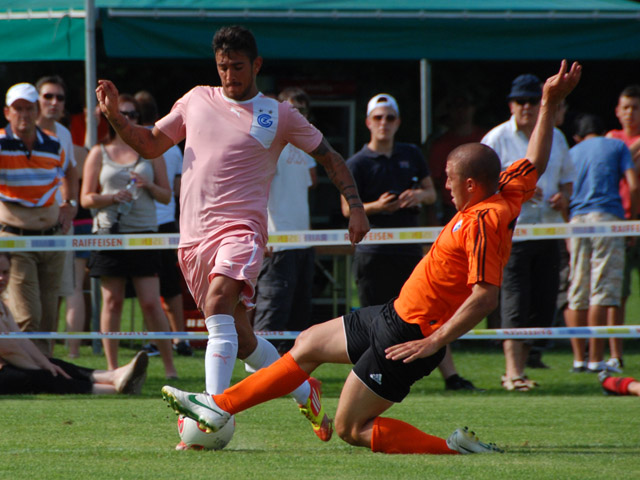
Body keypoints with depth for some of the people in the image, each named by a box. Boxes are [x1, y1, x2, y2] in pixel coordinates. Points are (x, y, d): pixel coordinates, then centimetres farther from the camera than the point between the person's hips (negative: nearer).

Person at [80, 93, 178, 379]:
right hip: (109, 233, 0)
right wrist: (113, 197, -11)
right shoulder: (99, 154, 10)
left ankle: (169, 366, 1)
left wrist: (149, 186, -8)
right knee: (112, 301, 0)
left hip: (144, 232, 0)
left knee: (150, 302, -6)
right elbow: (86, 198, 6)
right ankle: (112, 366, 6)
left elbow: (167, 195, 12)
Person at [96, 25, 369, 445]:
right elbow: (151, 144, 20)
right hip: (194, 235, 5)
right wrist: (115, 115, 4)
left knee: (219, 306, -30)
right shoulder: (196, 100, 14)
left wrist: (356, 206, 4)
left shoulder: (279, 115, 6)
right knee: (240, 338, 9)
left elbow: (330, 157, 13)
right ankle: (305, 392, 30)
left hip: (242, 228, -5)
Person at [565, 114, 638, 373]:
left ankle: (579, 358, 3)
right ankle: (595, 359, -10)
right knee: (603, 290, -5)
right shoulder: (617, 146, 11)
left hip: (576, 220, 4)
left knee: (577, 293, 7)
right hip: (607, 216, -4)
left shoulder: (572, 153, 20)